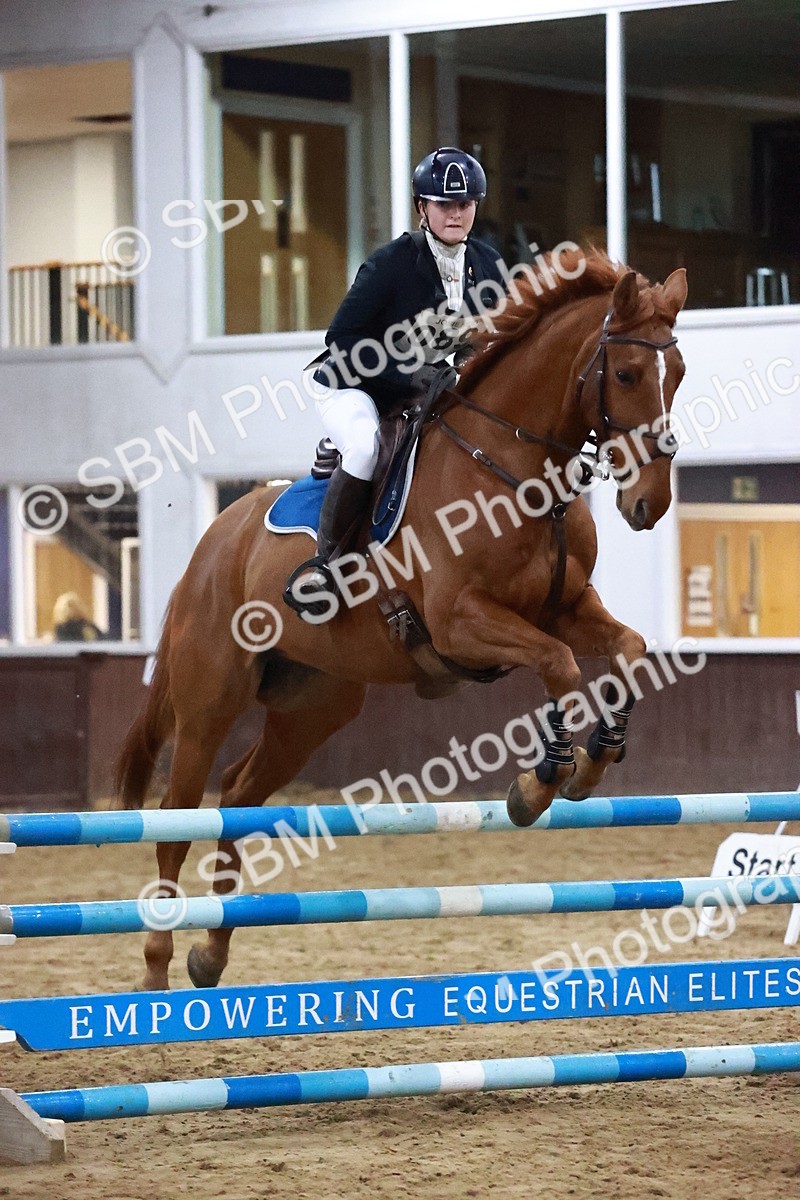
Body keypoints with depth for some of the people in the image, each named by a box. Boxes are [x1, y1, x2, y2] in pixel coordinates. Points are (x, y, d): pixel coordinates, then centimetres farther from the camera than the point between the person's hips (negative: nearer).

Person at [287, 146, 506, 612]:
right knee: (367, 446, -35)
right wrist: (407, 371, -29)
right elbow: (341, 341, -19)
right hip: (351, 388, -7)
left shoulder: (487, 264, -3)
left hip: (427, 395, 7)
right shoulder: (393, 263, -19)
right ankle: (323, 561, -22)